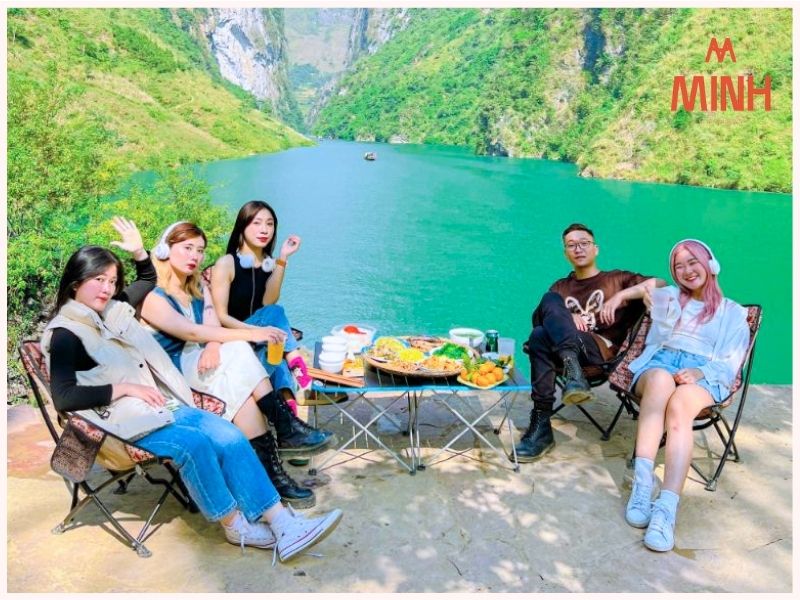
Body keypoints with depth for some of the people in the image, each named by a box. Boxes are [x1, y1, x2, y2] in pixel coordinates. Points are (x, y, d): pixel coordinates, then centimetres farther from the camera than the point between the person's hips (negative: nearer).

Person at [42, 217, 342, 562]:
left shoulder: (114, 310, 16)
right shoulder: (65, 333, -4)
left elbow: (148, 281, 36)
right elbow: (64, 397, -16)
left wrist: (138, 252, 19)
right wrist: (126, 388, -17)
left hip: (164, 404, 7)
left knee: (230, 437, -17)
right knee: (192, 443, -33)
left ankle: (282, 523, -22)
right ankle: (235, 525, -16)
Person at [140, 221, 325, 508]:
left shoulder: (199, 288, 16)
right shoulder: (153, 298, -7)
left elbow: (212, 327, -1)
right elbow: (193, 332, -22)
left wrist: (214, 346, -26)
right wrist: (251, 334, -30)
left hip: (205, 364, 6)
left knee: (237, 382, -29)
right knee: (237, 351, -30)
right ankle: (284, 429, -30)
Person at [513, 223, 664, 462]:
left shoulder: (616, 278, 22)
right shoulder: (560, 287, 31)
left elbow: (660, 284, 6)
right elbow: (538, 317, 14)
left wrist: (620, 295, -7)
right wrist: (564, 318, -7)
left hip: (602, 348, -3)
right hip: (561, 348, 3)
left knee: (541, 336, -32)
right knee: (550, 299, -27)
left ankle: (541, 425, -36)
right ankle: (572, 368, -44)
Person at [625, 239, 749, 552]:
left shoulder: (733, 313, 21)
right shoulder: (670, 295, 28)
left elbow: (729, 364, 8)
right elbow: (654, 341, 22)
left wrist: (699, 373, -12)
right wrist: (662, 318, 2)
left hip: (703, 376, -1)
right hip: (660, 361, 1)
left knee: (679, 405, -38)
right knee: (660, 380, -39)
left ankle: (667, 507, -53)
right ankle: (643, 479, -49)